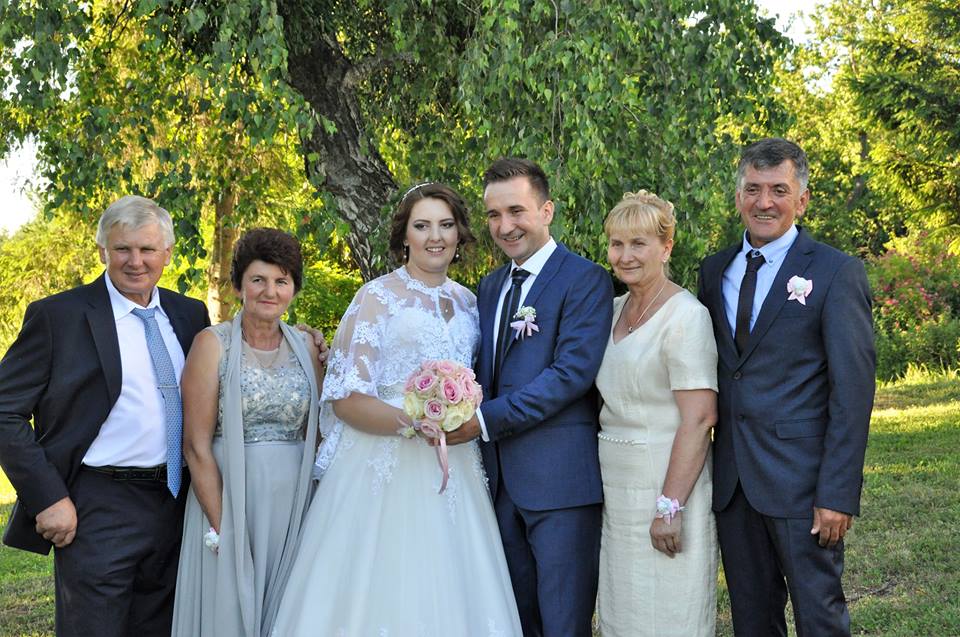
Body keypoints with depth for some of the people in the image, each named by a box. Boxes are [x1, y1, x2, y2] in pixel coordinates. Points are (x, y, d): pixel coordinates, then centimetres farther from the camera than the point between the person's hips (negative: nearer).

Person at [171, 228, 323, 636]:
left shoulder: (306, 349, 7)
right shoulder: (213, 344, -5)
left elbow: (317, 436, 11)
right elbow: (196, 445, -8)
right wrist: (220, 527, -14)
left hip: (295, 506, 4)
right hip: (228, 500, -3)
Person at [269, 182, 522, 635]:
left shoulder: (468, 302, 13)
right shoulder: (377, 298, -3)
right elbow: (345, 399, -9)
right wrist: (411, 422, -22)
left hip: (453, 474, 5)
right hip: (385, 471, -5)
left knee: (447, 588, 4)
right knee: (381, 586, -4)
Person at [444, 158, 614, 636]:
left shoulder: (584, 280, -8)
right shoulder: (489, 286, 16)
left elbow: (573, 371, -17)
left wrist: (486, 420, -18)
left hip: (561, 478, -7)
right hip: (502, 477, 7)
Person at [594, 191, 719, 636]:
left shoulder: (685, 316, -14)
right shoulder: (614, 309, 10)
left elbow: (699, 419, -19)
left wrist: (670, 506, -22)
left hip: (666, 484, -8)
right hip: (616, 489, 8)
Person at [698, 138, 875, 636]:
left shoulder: (836, 273, -6)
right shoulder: (715, 271, 11)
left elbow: (853, 389, -10)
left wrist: (838, 494, -16)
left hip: (800, 480, -5)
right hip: (732, 479, 5)